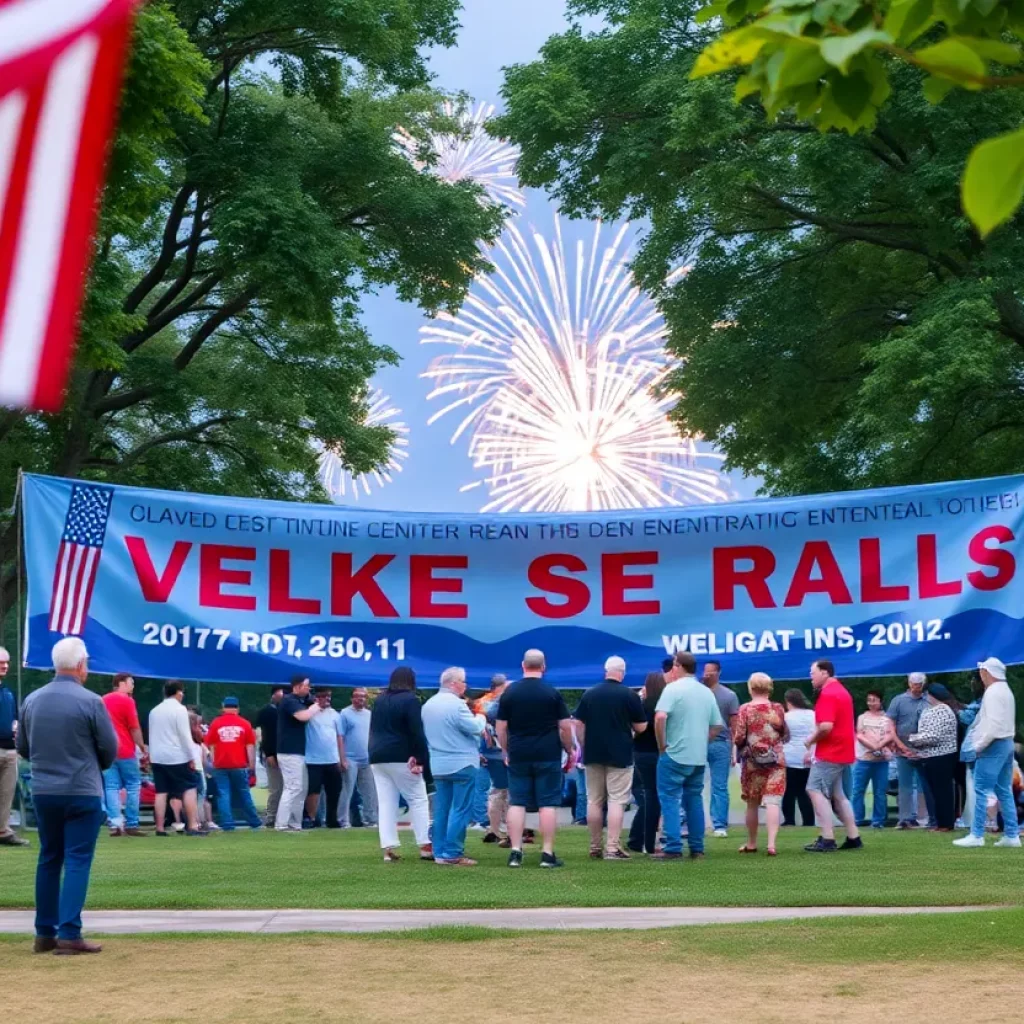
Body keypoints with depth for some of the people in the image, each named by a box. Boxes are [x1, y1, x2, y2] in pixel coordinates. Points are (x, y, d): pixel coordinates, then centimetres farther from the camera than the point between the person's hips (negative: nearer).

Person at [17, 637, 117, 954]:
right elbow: (110, 748, -6)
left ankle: (44, 933, 17)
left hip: (43, 791, 5)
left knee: (48, 859, 14)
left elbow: (23, 748, 10)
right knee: (77, 861, -1)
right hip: (82, 792, -5)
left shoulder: (31, 700, 1)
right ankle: (69, 934, -6)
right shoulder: (90, 702, -13)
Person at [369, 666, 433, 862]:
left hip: (378, 757, 6)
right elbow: (417, 732, -12)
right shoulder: (409, 699, -6)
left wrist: (375, 752, 11)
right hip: (401, 758, -6)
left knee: (385, 803, 3)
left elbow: (374, 730, 15)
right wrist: (420, 759, -12)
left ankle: (388, 849, -3)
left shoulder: (379, 700, 15)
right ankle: (425, 846, -3)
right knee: (418, 800, 1)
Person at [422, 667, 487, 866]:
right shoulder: (456, 704, -16)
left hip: (437, 765, 8)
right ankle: (453, 854, -6)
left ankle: (439, 852, 11)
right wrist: (481, 718, 5)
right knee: (460, 810, -4)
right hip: (462, 764, -8)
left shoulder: (428, 705, 11)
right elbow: (475, 728, -15)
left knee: (441, 810, 10)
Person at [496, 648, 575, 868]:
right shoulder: (552, 693, -3)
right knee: (548, 804, 1)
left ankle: (515, 852, 2)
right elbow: (565, 727, -2)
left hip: (518, 756, 2)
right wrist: (570, 751, 9)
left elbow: (501, 728, 5)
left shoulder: (509, 693, 3)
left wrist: (506, 752, 16)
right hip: (548, 756, -2)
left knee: (517, 803, 6)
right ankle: (547, 854, 1)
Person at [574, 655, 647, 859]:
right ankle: (612, 848, -9)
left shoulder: (589, 694, 3)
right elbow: (641, 727, -2)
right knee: (616, 801, -3)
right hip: (620, 756, -3)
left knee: (594, 801, 10)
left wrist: (585, 748, 13)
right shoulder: (630, 695, -7)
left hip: (593, 754, 4)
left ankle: (595, 847, 15)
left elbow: (579, 725, 4)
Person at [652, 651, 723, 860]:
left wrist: (662, 744, -12)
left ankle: (673, 848, -7)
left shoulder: (673, 688, -11)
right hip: (699, 756, 6)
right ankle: (697, 848, 14)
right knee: (694, 800, 14)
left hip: (674, 755, -6)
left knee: (670, 800, -1)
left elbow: (660, 717, -23)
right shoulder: (707, 692, 10)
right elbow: (718, 725, 13)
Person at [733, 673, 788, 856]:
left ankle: (751, 844, 23)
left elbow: (738, 738, -9)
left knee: (752, 804, 12)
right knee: (772, 802, -6)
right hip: (776, 761, 1)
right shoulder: (778, 709, 1)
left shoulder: (745, 709, -7)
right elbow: (785, 736, 12)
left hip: (752, 762, -1)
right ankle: (771, 843, -18)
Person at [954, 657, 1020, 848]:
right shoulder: (1006, 690, 17)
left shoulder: (993, 692, -14)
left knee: (981, 790, -7)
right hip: (1006, 743, 10)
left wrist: (979, 746, -15)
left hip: (993, 746, -10)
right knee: (1004, 791, 10)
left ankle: (976, 835, -8)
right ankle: (1012, 835, 9)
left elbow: (994, 724, -22)